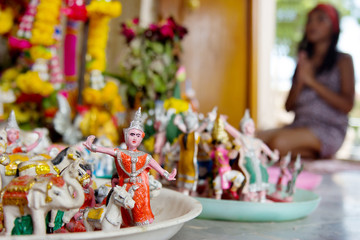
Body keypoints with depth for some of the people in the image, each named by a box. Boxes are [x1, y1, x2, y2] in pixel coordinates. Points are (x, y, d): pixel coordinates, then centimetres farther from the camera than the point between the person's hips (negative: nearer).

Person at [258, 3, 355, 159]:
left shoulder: (343, 60, 7)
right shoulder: (304, 61, 20)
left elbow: (347, 105, -7)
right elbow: (289, 106, 13)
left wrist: (312, 81, -8)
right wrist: (300, 82, -5)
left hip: (330, 128, -6)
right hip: (299, 125, 6)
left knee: (278, 142, -36)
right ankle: (312, 153, -14)